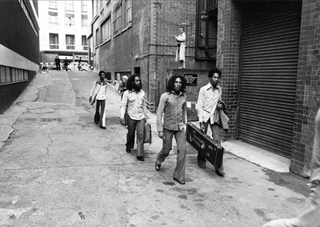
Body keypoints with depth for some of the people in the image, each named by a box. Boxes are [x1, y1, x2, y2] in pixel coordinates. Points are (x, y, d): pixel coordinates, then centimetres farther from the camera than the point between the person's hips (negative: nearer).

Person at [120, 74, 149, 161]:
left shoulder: (142, 92, 6)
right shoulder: (127, 93, -6)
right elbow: (123, 106, -7)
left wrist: (145, 116, 16)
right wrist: (122, 116, -17)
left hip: (141, 117, 2)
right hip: (131, 117, -2)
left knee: (141, 135, -6)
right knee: (131, 133, 13)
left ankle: (140, 154, -2)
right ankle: (129, 146, 42)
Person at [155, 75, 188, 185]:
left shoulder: (183, 96, 3)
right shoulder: (165, 96, -9)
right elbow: (159, 113, -8)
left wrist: (184, 124, 16)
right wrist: (160, 129, -10)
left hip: (180, 127, 3)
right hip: (168, 127, -3)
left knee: (182, 150, -6)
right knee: (166, 150, 9)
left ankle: (179, 175, 7)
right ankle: (158, 161, 45)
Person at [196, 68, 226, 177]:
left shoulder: (219, 89, 5)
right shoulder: (203, 89, -8)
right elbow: (200, 106, -9)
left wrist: (219, 105, -3)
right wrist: (201, 122, -13)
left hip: (215, 117, 3)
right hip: (205, 116, -3)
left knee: (217, 140, -5)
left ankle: (219, 167, -2)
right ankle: (201, 160, 31)